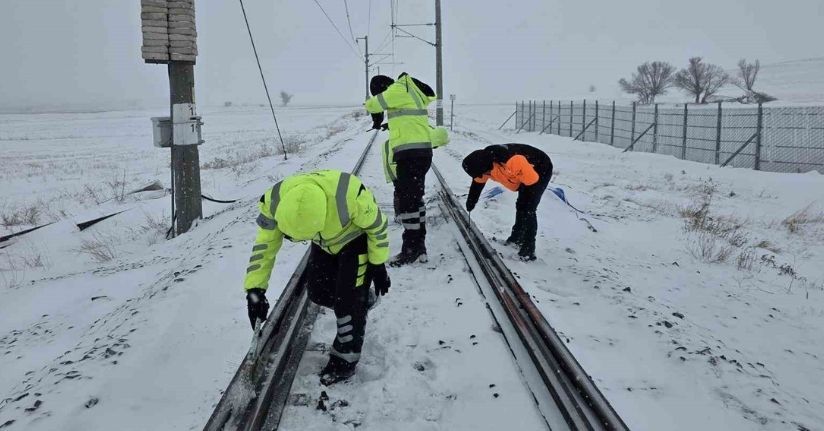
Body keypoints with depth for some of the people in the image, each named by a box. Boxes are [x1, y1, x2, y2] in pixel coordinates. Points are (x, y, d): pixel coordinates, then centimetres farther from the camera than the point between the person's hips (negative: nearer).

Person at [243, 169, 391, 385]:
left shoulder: (350, 194, -45)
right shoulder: (275, 201, -33)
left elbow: (377, 226, -23)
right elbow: (264, 244, -17)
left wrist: (378, 265, -14)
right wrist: (255, 289, -22)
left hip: (357, 240, -5)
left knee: (348, 298, -11)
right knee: (318, 292, 4)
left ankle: (345, 358, 7)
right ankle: (363, 296, 32)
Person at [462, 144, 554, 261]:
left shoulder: (512, 161, -43)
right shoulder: (484, 159, -17)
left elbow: (532, 181, -31)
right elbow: (478, 182, 4)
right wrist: (470, 202, 11)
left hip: (542, 169, -8)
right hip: (524, 171, 8)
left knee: (528, 210, -13)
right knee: (521, 206, 16)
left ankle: (528, 248, -6)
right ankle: (517, 236, 34)